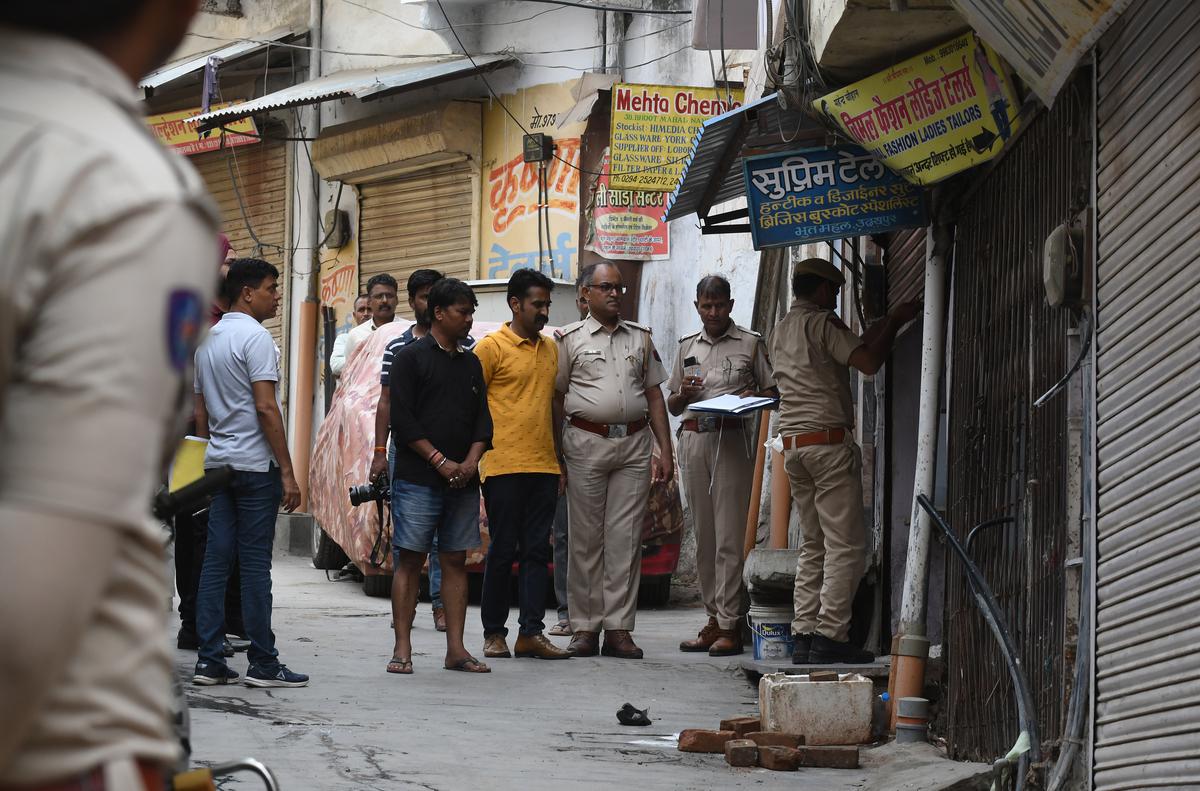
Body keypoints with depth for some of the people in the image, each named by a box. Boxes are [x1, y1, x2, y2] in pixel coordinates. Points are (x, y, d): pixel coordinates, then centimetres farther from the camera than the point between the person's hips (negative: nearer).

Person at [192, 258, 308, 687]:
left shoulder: (207, 341, 16)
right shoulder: (256, 337, -11)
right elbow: (266, 407, -17)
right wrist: (287, 472, -15)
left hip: (217, 463, 8)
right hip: (255, 464, -8)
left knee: (215, 561, 5)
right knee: (255, 564, -5)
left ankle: (209, 660, 4)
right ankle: (262, 664, -2)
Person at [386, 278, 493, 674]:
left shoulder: (471, 363, 17)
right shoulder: (411, 358, -1)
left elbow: (482, 419, 14)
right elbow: (403, 419, -8)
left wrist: (470, 463, -3)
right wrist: (441, 461, -12)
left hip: (462, 479, 5)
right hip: (417, 478, -5)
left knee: (456, 561, 5)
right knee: (410, 560, -5)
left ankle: (455, 649, 8)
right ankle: (402, 649, -3)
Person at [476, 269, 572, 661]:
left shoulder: (550, 349, 16)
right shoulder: (492, 347, -3)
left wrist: (560, 462, 18)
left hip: (544, 467, 6)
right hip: (504, 466, -6)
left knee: (537, 551, 4)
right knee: (503, 551, -1)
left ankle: (531, 632, 6)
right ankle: (494, 633, 7)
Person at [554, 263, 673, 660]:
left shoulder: (640, 337, 16)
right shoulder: (570, 339, 6)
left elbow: (654, 396, 17)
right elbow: (556, 399, 5)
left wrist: (665, 451, 10)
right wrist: (553, 456, -1)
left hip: (634, 444, 3)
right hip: (586, 444, -3)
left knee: (625, 539, -1)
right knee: (586, 539, -2)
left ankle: (619, 628, 1)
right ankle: (585, 627, 3)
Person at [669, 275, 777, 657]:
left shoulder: (750, 343, 6)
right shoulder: (687, 346, 17)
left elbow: (773, 392, 9)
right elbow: (672, 406, 21)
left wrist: (752, 397, -12)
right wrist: (683, 393, -1)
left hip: (732, 439, -4)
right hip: (693, 437, 4)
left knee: (729, 535, -9)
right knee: (703, 535, 5)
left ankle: (730, 625, -10)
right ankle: (714, 619, 10)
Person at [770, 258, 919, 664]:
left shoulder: (780, 331, 20)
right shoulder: (820, 322, -6)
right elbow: (868, 361, -14)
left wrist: (888, 322, 26)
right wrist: (896, 322, 0)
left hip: (792, 444, 9)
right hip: (828, 440, -9)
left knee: (812, 545, 11)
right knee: (846, 545, -7)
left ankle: (804, 636, 5)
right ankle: (830, 637, -13)